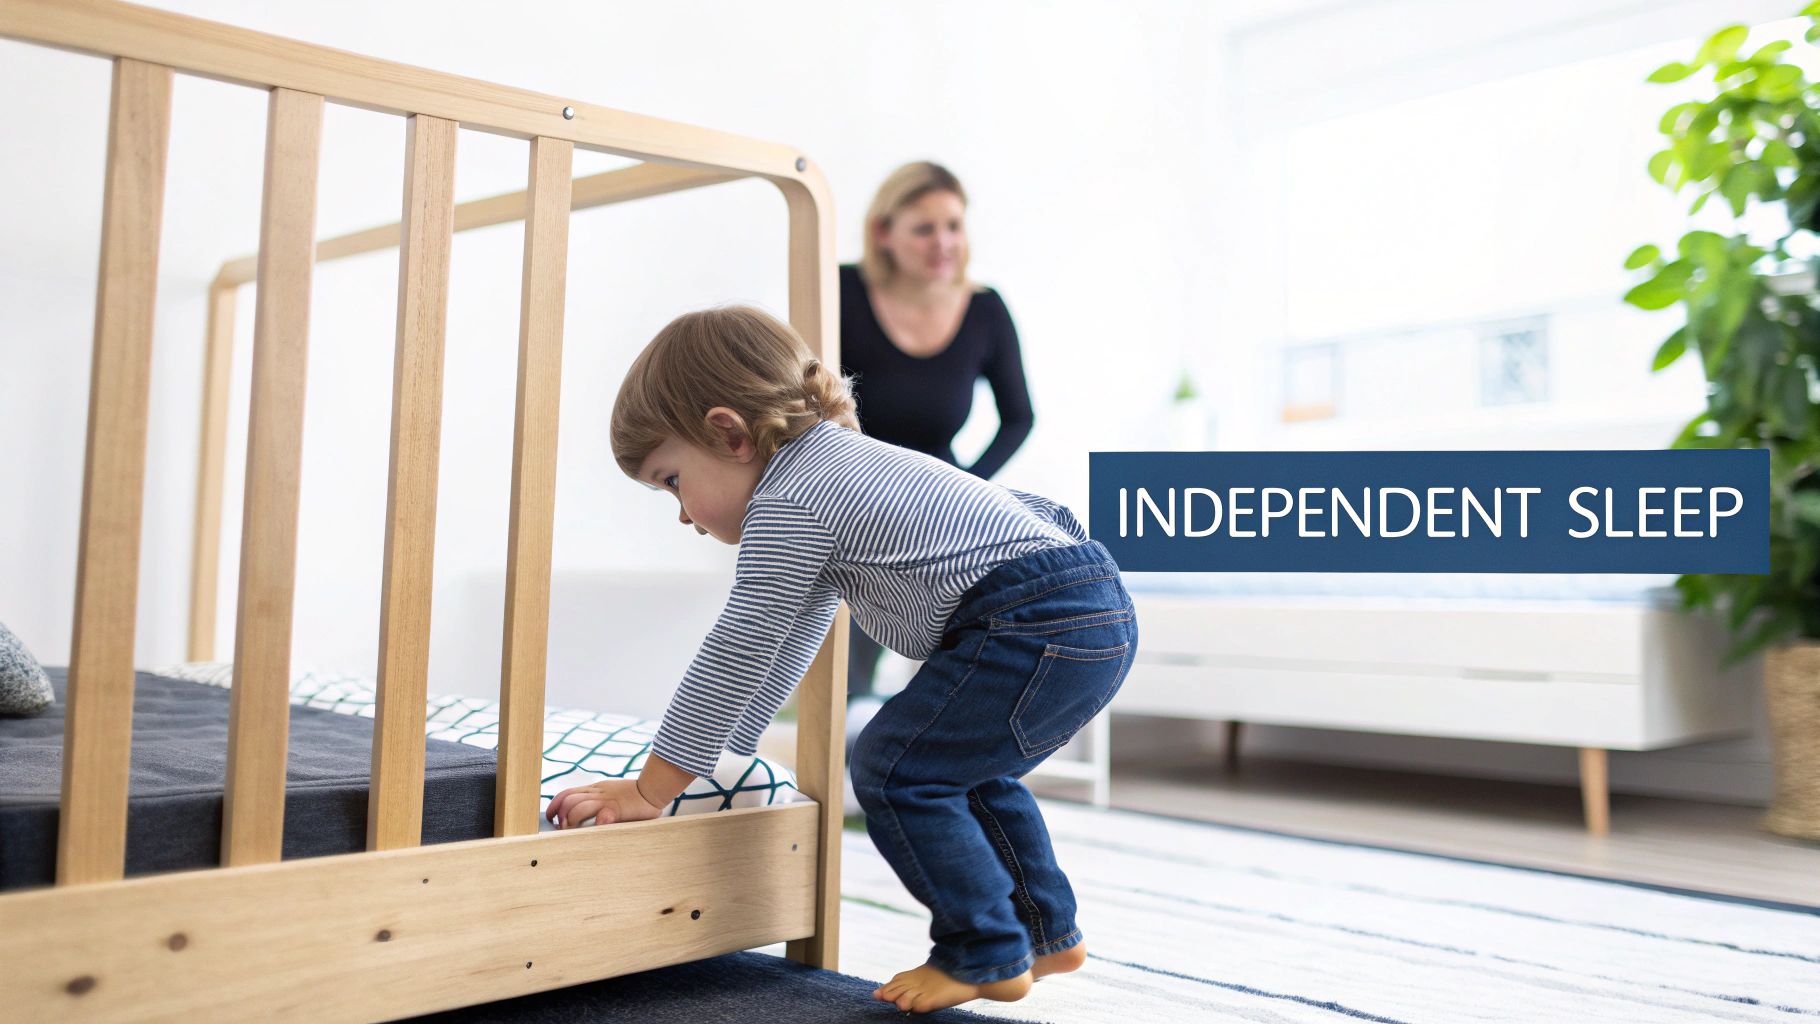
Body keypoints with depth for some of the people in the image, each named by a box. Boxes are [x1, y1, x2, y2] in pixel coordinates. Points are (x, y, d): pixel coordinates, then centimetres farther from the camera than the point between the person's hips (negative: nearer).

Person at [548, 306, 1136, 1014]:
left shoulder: (785, 505, -10)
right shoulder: (827, 467, 22)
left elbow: (736, 653, -10)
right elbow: (789, 638, 27)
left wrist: (651, 789, 0)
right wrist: (722, 746, 29)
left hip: (1037, 624, -11)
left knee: (896, 771, -3)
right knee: (958, 770, 25)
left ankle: (987, 957, 8)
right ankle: (1048, 934, 35)